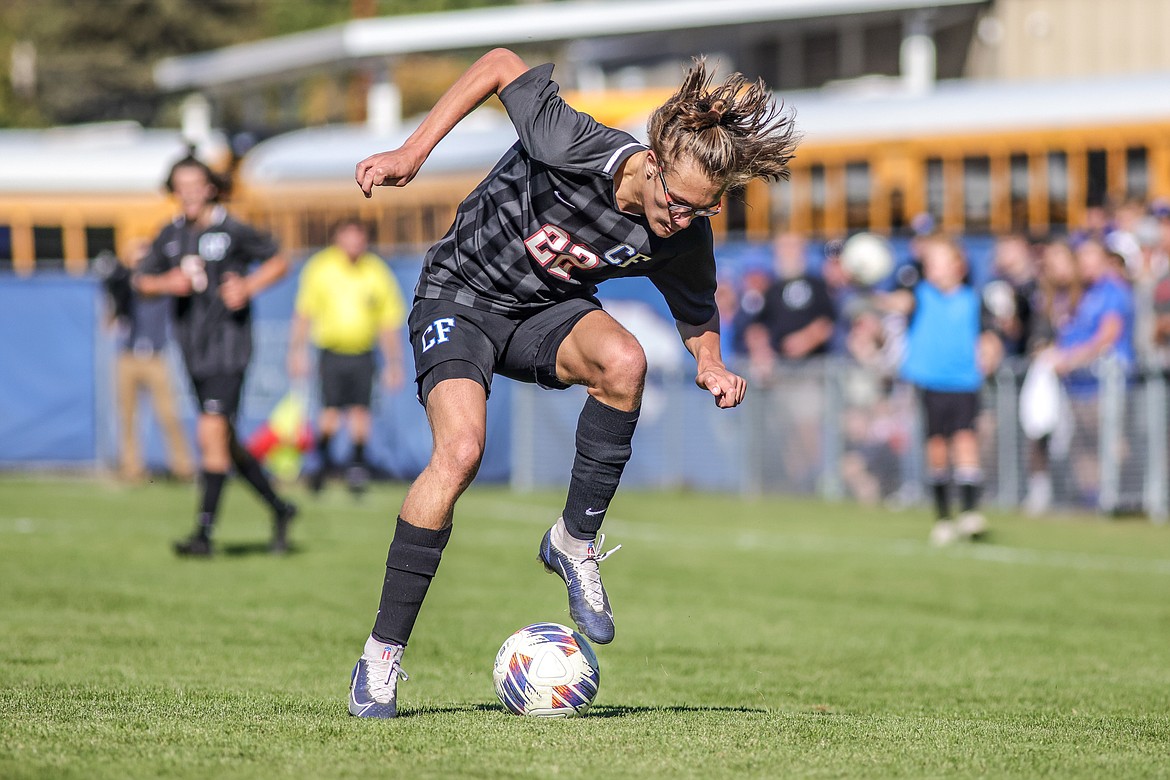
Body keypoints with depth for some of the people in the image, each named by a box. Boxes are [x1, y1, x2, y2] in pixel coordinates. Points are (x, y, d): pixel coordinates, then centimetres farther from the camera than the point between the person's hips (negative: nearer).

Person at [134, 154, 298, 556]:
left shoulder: (232, 230, -6)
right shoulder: (171, 235, 8)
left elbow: (279, 260, 3)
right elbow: (142, 281, 13)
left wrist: (249, 286, -13)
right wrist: (166, 283, -8)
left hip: (228, 346, -6)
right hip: (193, 349, 6)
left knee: (212, 432, -16)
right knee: (225, 442, 12)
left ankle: (204, 533, -15)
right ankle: (279, 508, 30)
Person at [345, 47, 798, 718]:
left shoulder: (683, 240, -16)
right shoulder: (574, 146, -30)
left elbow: (698, 311, 7)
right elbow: (501, 65, -15)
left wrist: (712, 366, -14)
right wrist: (412, 152, -18)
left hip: (550, 311, 3)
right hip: (461, 295, -3)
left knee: (624, 361, -32)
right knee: (461, 450, -26)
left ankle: (576, 543, -11)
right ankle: (382, 655, -16)